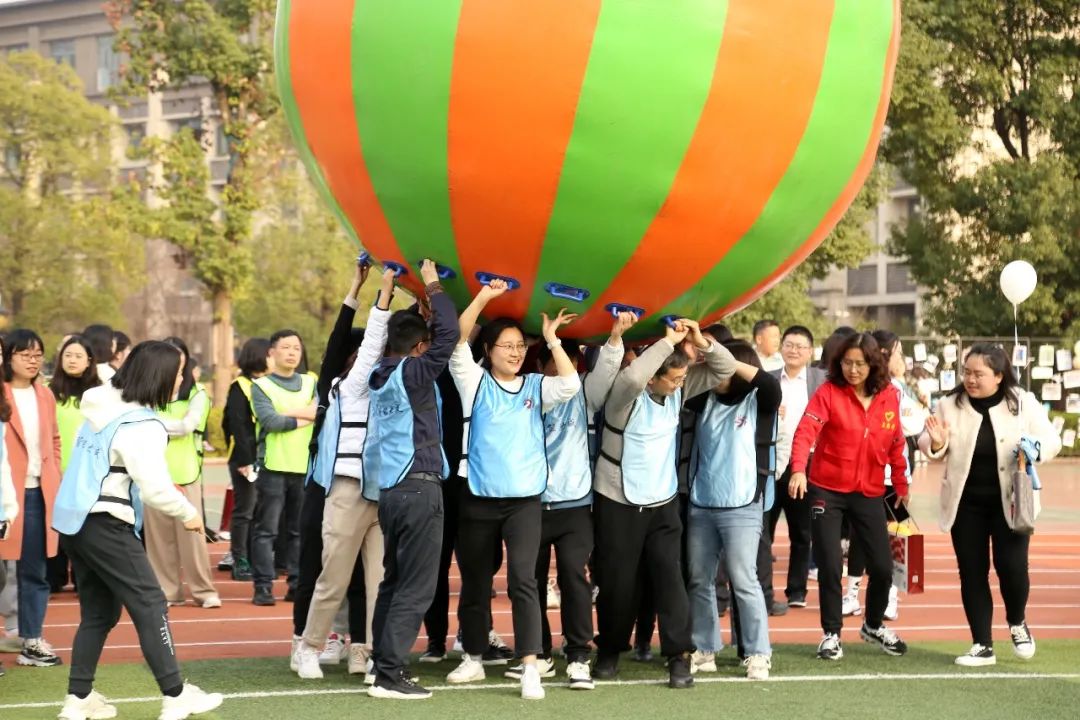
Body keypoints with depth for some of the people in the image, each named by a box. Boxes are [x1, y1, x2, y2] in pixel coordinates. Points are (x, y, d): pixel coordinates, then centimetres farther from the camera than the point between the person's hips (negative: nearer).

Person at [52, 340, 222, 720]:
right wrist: (189, 513, -4)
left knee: (98, 610, 14)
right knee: (150, 605, -2)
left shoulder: (104, 408, 8)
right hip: (105, 524, -9)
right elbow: (155, 489, -21)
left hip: (73, 518, 9)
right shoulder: (143, 426, -17)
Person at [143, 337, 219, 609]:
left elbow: (187, 426, -9)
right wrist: (170, 426, -11)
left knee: (190, 531, -4)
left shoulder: (197, 394, 6)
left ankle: (204, 590, 2)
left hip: (185, 471, -2)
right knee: (158, 533, 2)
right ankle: (166, 589, 8)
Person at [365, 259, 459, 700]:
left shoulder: (381, 376, 11)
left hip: (391, 488, 8)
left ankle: (384, 662, 14)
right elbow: (448, 332, -15)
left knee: (394, 580, 14)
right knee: (416, 586, -6)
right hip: (418, 487, -8)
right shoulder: (413, 372, -9)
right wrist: (433, 286, -4)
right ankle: (390, 673, -8)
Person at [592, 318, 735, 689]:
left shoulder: (679, 390, -2)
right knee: (618, 581, 5)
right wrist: (667, 341, -33)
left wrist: (701, 342, -19)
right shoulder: (627, 395, -19)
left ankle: (679, 656, 1)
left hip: (663, 502, 4)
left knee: (670, 577, -4)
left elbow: (725, 368, 0)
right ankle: (610, 650, 25)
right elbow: (632, 376, -43)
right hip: (618, 502, -4)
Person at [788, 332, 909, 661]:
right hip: (827, 491, -3)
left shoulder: (890, 396, 1)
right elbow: (805, 431, -24)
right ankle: (831, 634, 17)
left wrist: (901, 485, 16)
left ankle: (874, 626, 31)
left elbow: (895, 444, 12)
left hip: (869, 494, 3)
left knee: (882, 566, 5)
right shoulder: (828, 393, -11)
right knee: (830, 565, -2)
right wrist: (798, 469, -40)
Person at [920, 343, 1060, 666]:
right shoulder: (950, 404, -3)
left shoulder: (1023, 403, -6)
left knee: (1011, 566, -7)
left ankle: (1017, 623, 25)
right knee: (972, 572, 4)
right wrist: (935, 443, -20)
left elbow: (1051, 440, -2)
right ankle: (982, 645, 14)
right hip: (966, 503, 2)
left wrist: (1035, 449, -25)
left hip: (1010, 501, -2)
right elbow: (931, 449, 4)